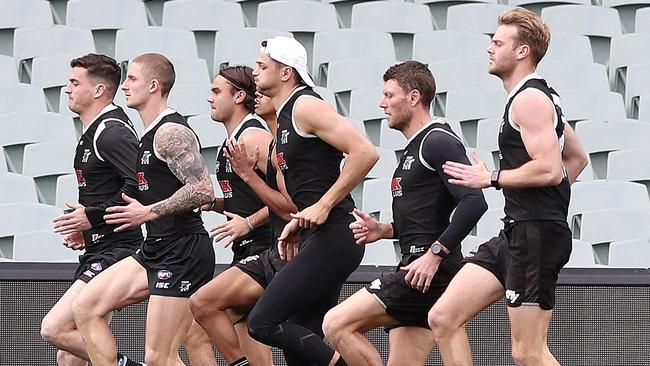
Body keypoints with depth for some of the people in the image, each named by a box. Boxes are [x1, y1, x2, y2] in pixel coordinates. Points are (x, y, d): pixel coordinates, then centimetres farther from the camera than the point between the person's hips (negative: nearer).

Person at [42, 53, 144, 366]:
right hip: (98, 252, 10)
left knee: (54, 329, -20)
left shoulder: (112, 132, -13)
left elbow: (141, 185, -25)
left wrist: (93, 216, -19)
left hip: (115, 253, -10)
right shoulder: (92, 133, 20)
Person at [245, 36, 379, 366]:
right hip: (318, 239, 10)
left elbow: (365, 152, -20)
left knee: (263, 322, -14)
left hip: (332, 237, -10)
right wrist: (299, 222, 15)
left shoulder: (306, 106, -9)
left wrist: (323, 206, -19)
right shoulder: (285, 117, 21)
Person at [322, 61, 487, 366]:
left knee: (337, 325, -14)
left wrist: (435, 254, -22)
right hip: (419, 273, 11)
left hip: (431, 271, -11)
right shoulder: (414, 149, 24)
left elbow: (474, 202, -21)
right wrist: (385, 230, 13)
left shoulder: (438, 141, -9)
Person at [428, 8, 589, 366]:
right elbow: (577, 157, 31)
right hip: (516, 233, 11)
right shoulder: (540, 96, 21)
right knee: (443, 319, 6)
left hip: (535, 235, -11)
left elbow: (549, 170, -23)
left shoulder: (529, 99, -12)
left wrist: (491, 179, -11)